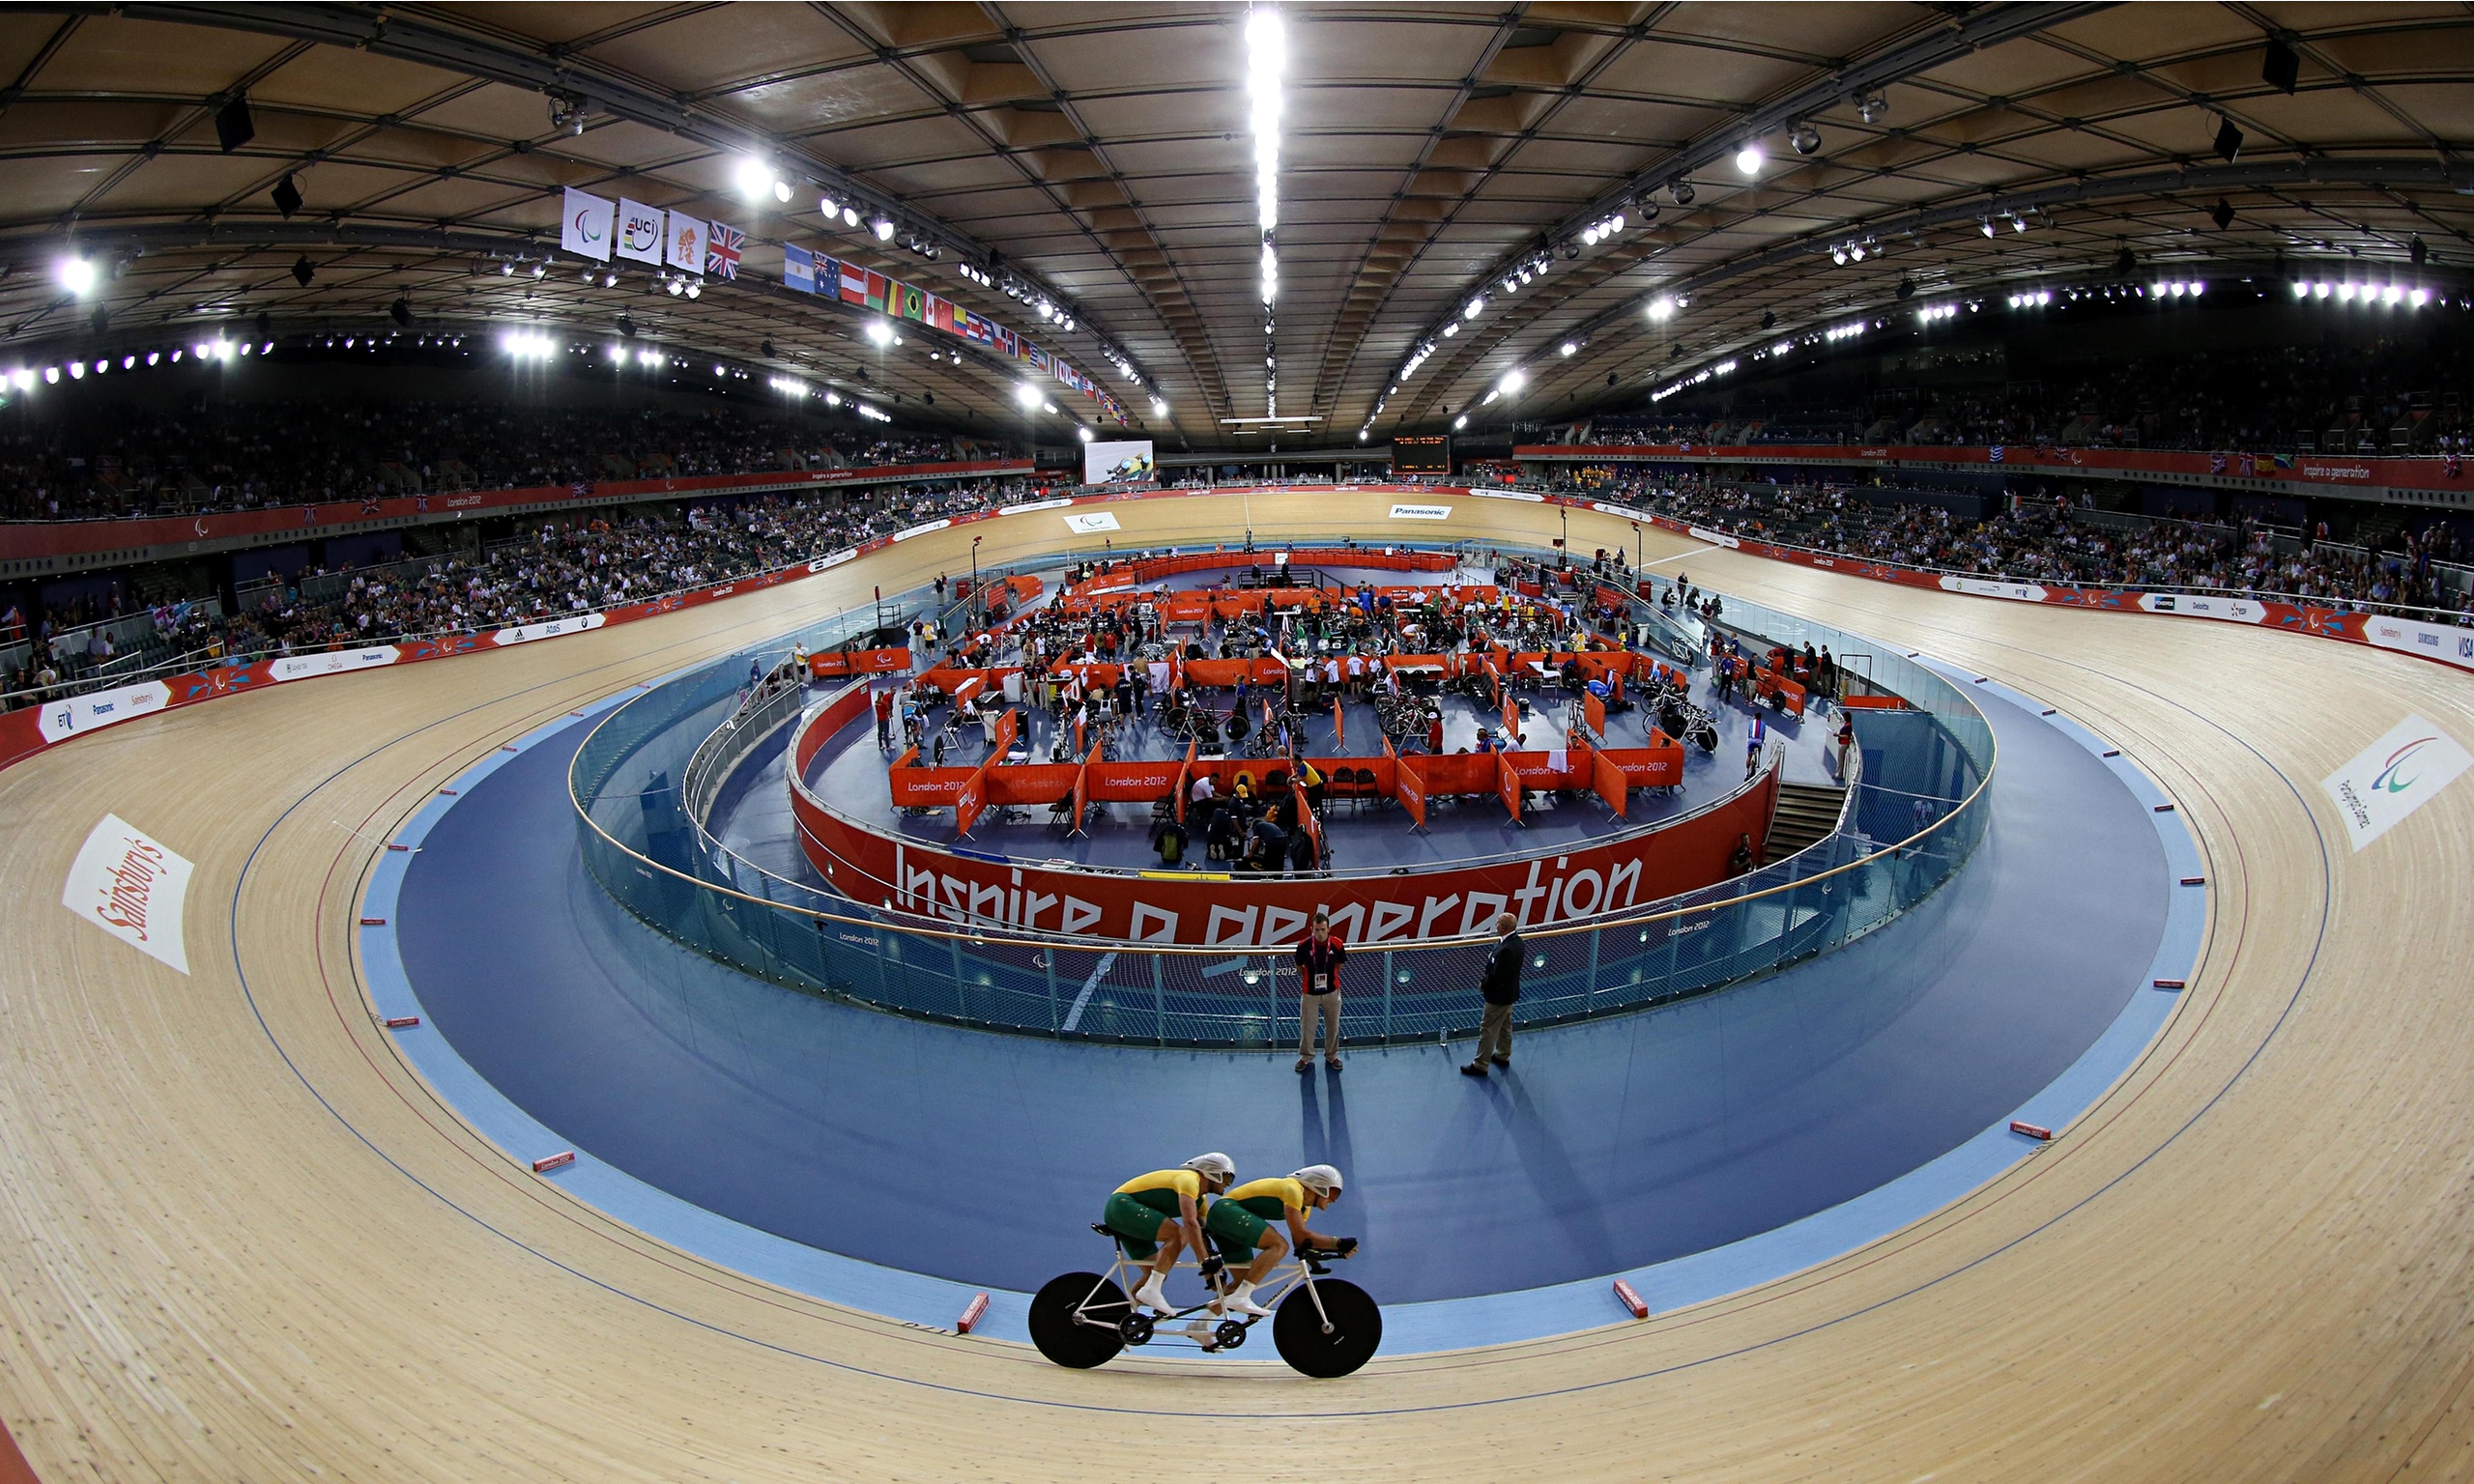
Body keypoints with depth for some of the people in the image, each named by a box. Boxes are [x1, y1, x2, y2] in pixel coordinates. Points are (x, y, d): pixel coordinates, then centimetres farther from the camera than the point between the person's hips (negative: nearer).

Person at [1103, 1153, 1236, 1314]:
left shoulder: (1199, 1199, 16)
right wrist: (1206, 1261, -28)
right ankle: (1151, 1291, -26)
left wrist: (1212, 1272, 10)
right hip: (1123, 1204, -11)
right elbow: (1190, 1223, -27)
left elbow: (1201, 1234, 15)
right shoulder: (1189, 1180, -15)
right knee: (1179, 1235, -23)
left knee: (1158, 1271, 8)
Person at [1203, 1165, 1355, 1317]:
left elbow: (1300, 1242, 11)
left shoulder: (1304, 1206, 16)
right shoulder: (1293, 1189, -14)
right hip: (1226, 1209, -11)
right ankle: (1240, 1298, -28)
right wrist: (1339, 1242, -20)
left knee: (1245, 1279, 10)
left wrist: (1335, 1249, -1)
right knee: (1280, 1245, -23)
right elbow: (1300, 1235, -21)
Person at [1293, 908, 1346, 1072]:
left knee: (1333, 1025, 15)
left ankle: (1331, 1056, 36)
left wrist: (1328, 977, 7)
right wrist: (1310, 978, 4)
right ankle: (1306, 1057, 30)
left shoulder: (1337, 945, -18)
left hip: (1331, 991, 1)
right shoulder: (1303, 945, -20)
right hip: (1309, 992, -1)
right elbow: (1299, 967, -1)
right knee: (1307, 1026, 9)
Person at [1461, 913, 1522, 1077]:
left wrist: (1483, 985, -10)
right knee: (1505, 1026, 25)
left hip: (1499, 995, -10)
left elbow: (1496, 976, -28)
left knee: (1488, 1029, 2)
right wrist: (1485, 980, 2)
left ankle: (1480, 1066, 12)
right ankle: (1503, 1056, 41)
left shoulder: (1506, 949, -34)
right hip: (1509, 991, 10)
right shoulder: (1515, 940, -3)